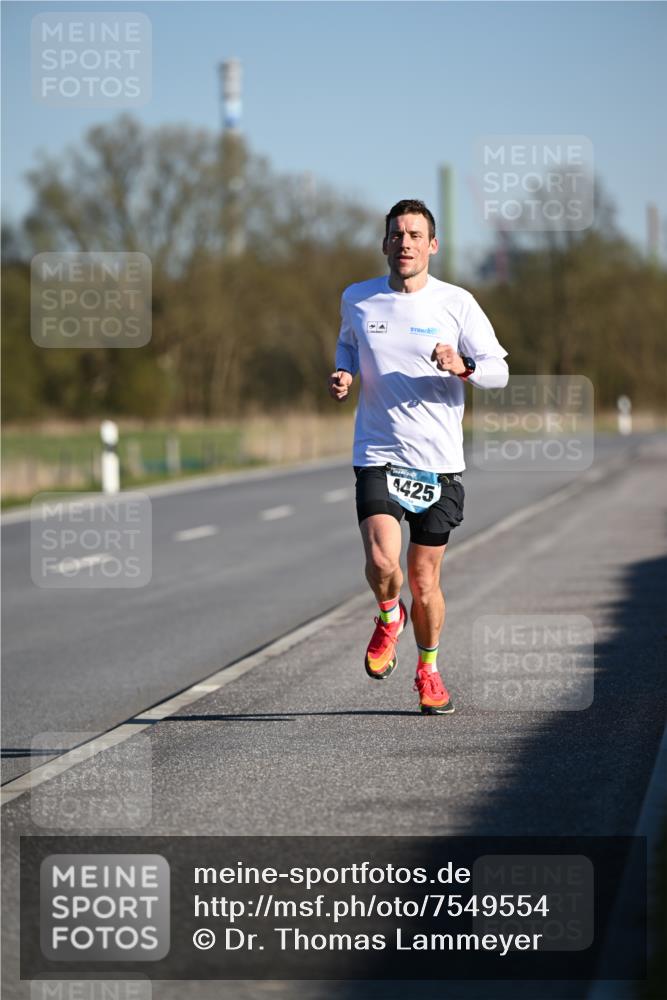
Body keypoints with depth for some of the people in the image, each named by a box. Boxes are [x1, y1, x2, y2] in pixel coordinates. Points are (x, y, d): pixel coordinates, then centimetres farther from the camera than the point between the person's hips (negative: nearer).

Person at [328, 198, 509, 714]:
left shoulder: (456, 303, -2)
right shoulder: (357, 300, 3)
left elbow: (499, 370, 1)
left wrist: (462, 367, -20)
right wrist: (342, 376, 3)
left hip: (438, 461, 0)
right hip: (377, 455, 0)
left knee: (424, 580, 5)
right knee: (382, 562, -21)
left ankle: (428, 669, 29)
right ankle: (389, 618, 14)